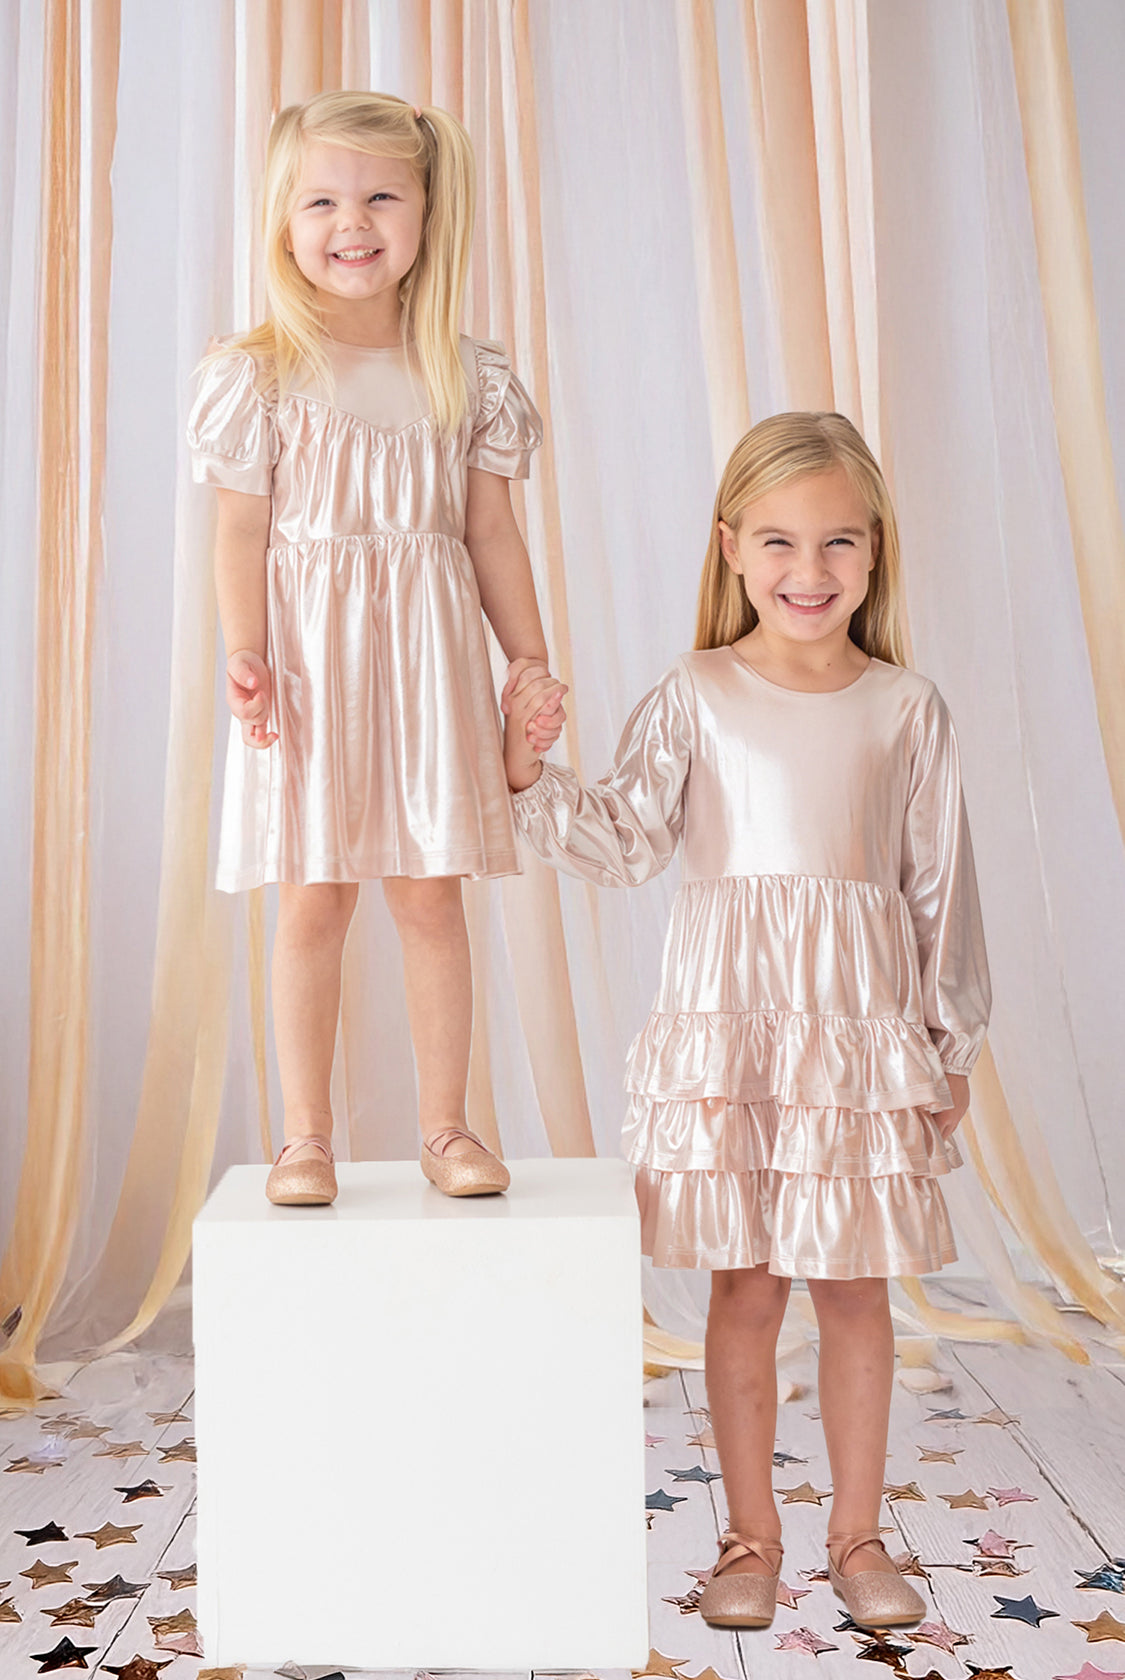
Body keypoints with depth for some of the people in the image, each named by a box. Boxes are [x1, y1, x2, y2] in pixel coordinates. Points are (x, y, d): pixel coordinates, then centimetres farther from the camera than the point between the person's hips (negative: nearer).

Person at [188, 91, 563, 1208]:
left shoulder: (466, 376, 7)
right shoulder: (262, 374, 0)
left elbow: (490, 533, 9)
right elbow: (241, 531, -2)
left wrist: (531, 660, 5)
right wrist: (246, 654, -15)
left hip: (427, 658, 2)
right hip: (310, 661, -2)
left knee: (431, 897, 5)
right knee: (312, 900, 3)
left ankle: (445, 1125, 18)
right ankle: (306, 1136, 15)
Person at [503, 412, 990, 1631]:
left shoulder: (906, 709, 4)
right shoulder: (696, 697, 1)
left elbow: (940, 886, 6)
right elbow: (624, 844, -3)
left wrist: (950, 1040, 7)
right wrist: (530, 773, -18)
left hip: (865, 1023, 1)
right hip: (732, 1017, -1)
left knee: (856, 1286, 10)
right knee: (746, 1287, 7)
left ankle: (856, 1533, 29)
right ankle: (750, 1537, 25)